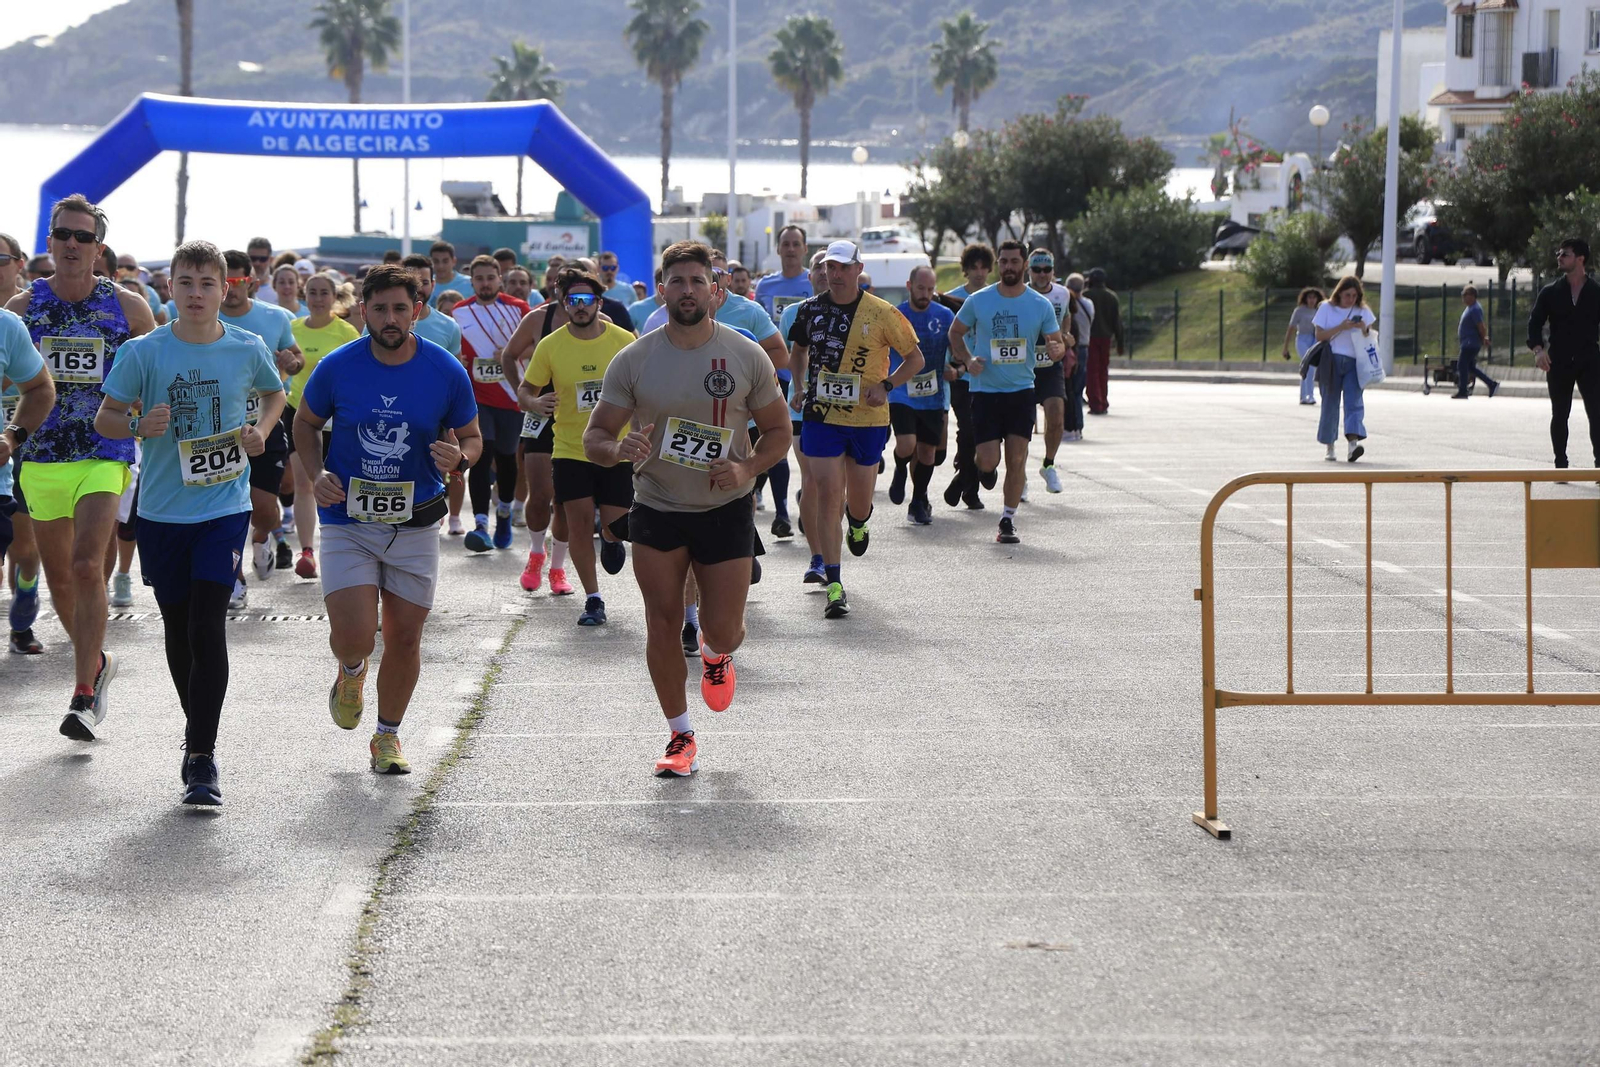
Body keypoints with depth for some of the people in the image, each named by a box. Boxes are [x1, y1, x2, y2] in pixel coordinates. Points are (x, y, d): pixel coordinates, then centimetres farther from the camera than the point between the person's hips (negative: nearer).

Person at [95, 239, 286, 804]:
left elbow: (274, 394, 18)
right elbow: (104, 418, 1)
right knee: (177, 626, 12)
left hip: (225, 506, -1)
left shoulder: (249, 349, -2)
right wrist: (139, 425, -20)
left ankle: (202, 757, -10)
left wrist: (259, 429, -1)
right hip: (161, 508, 1)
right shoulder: (144, 352, -5)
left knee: (208, 625, -13)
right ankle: (197, 726, 35)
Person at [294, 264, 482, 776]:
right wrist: (316, 474, -7)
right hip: (347, 522, -1)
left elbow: (472, 437, 7)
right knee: (354, 636, -12)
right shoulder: (337, 367, -7)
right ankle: (351, 672, 26)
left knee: (405, 638, 7)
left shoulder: (447, 372, -6)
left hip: (415, 524, 1)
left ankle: (388, 736, 28)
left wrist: (459, 457, -17)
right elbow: (306, 423, 10)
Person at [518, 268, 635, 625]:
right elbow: (525, 390, 4)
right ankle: (593, 599, 10)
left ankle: (610, 539, 38)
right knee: (579, 525, -4)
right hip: (570, 450, 0)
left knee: (616, 526, -2)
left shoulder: (624, 341, -4)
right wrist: (534, 402, -19)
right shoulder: (550, 346, -4)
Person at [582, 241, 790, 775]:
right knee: (663, 625, 1)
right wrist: (619, 449, -27)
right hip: (657, 509, 0)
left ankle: (716, 654, 38)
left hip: (725, 509, 0)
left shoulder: (747, 356, -5)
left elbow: (778, 429, 5)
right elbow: (594, 437, -3)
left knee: (723, 629, -2)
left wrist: (747, 469, -14)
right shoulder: (633, 360, -6)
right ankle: (680, 735, 17)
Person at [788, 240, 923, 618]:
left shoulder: (882, 313, -7)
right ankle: (834, 585, -6)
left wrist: (885, 386, -14)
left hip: (868, 420, -1)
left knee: (859, 500, 10)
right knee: (827, 495, -8)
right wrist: (800, 387, 9)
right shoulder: (811, 310, 3)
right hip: (821, 416, 1)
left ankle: (857, 523, 50)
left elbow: (915, 358, 0)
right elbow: (799, 349, 23)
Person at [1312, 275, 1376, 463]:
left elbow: (1371, 338, 14)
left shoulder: (1362, 311, 12)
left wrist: (1364, 329, -8)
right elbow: (1319, 335, -2)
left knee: (1354, 401, -14)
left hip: (1354, 362, 1)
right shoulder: (1326, 308, 6)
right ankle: (1329, 447, 11)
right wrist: (1341, 327, -13)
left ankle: (1353, 442, -26)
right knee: (1330, 403, 1)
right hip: (1331, 361, -1)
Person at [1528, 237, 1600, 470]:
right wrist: (1538, 349, -13)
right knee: (1559, 415, 6)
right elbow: (1535, 322, 3)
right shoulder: (1550, 292, 6)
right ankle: (1560, 464, 14)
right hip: (1559, 362, 1)